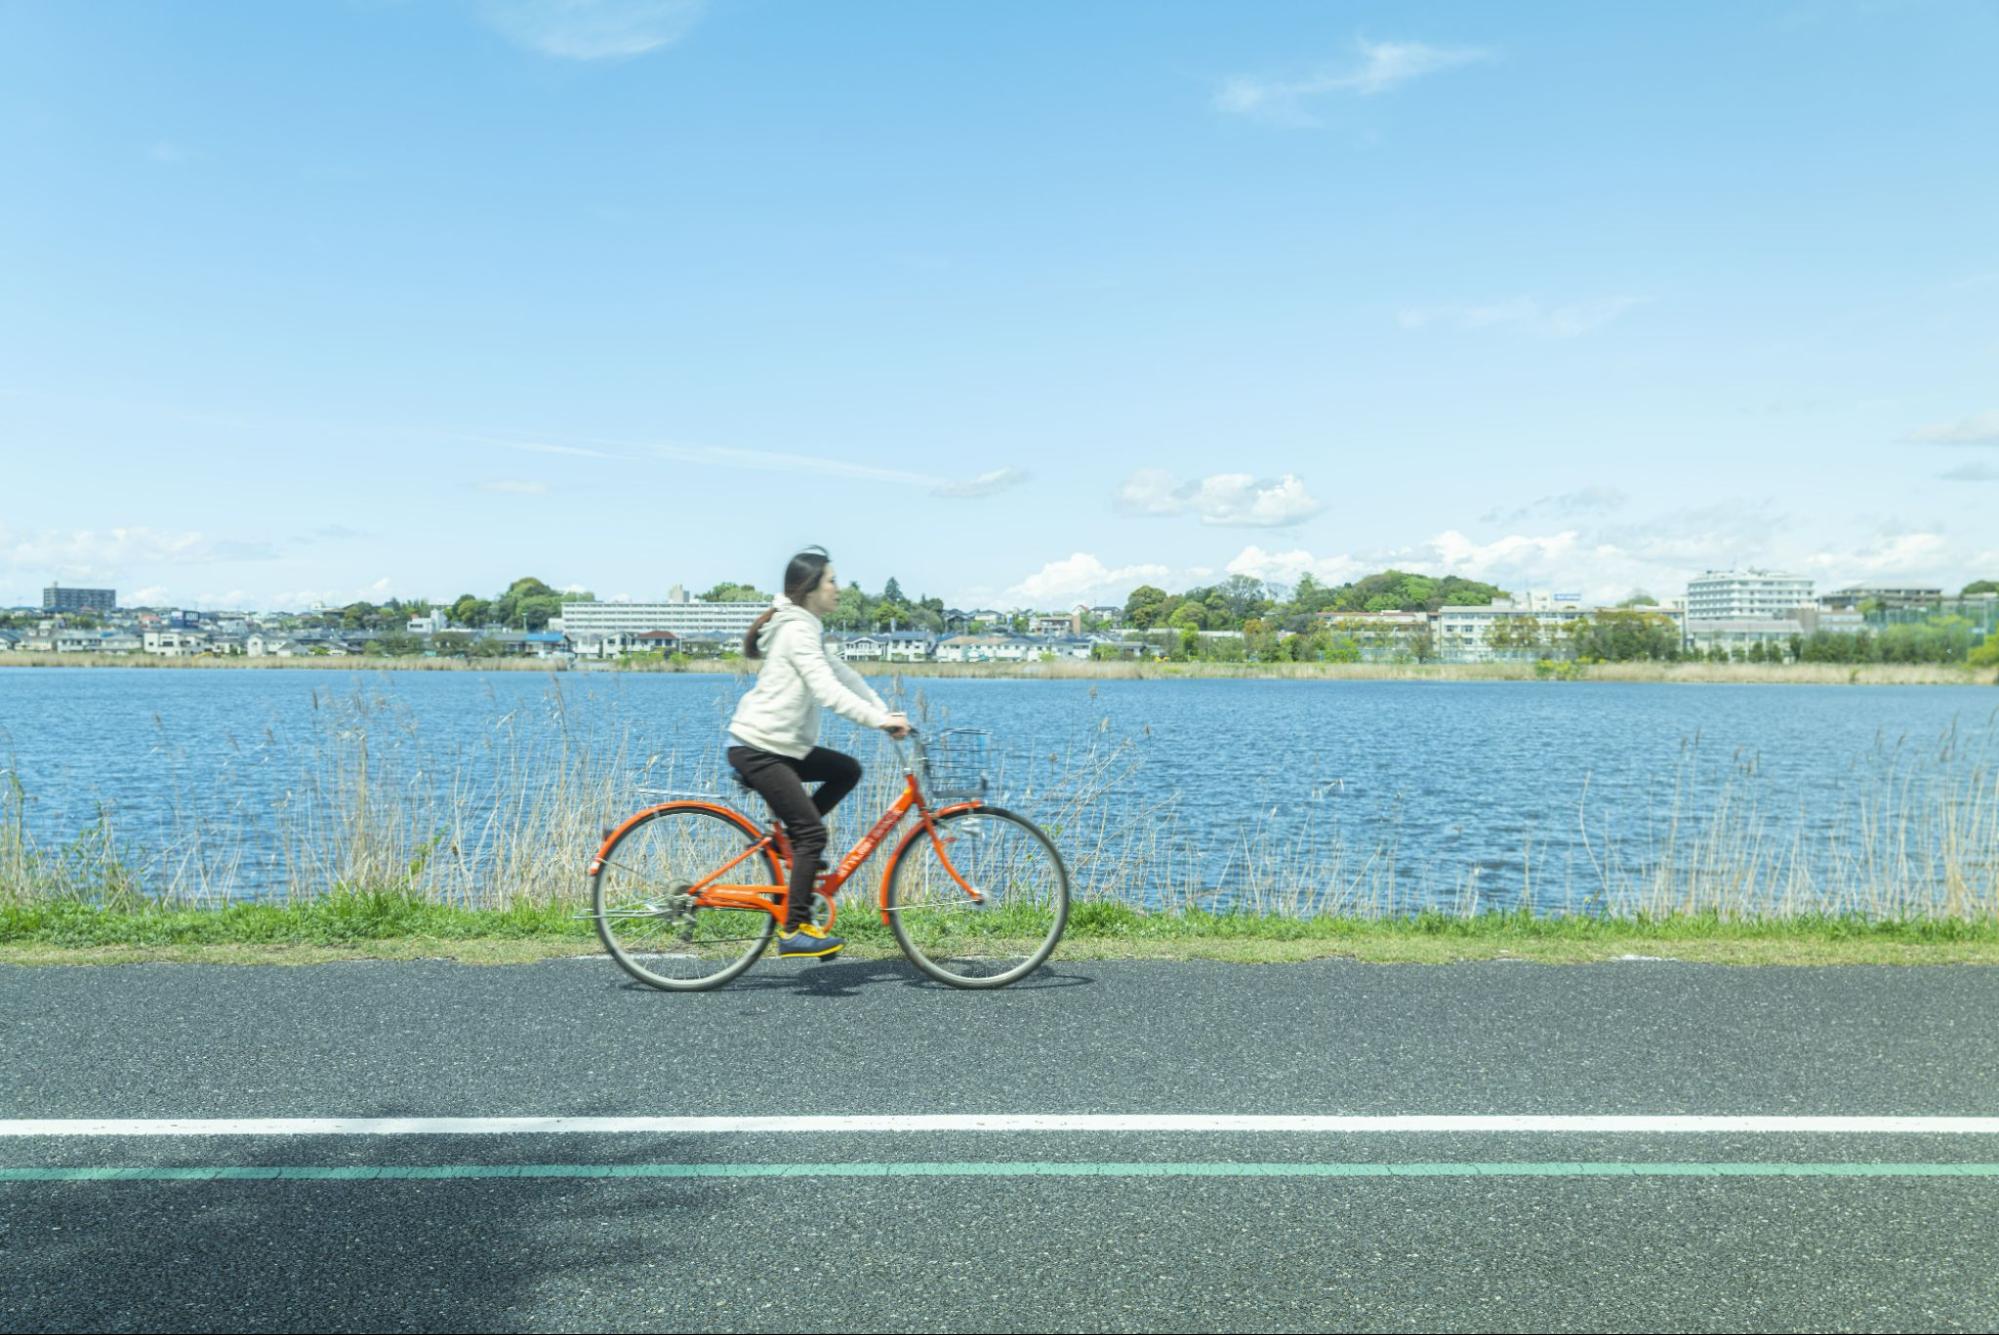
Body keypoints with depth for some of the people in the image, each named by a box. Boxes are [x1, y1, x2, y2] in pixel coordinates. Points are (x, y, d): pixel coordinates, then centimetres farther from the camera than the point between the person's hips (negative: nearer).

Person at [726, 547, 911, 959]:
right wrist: (880, 720, -27)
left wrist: (886, 712, 6)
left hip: (782, 745, 10)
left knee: (848, 770, 7)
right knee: (813, 832, -11)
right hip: (757, 748, -10)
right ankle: (795, 932, -7)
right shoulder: (797, 631, -16)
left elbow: (844, 675, 15)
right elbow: (828, 691, -26)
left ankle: (794, 839, 12)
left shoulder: (805, 629, 17)